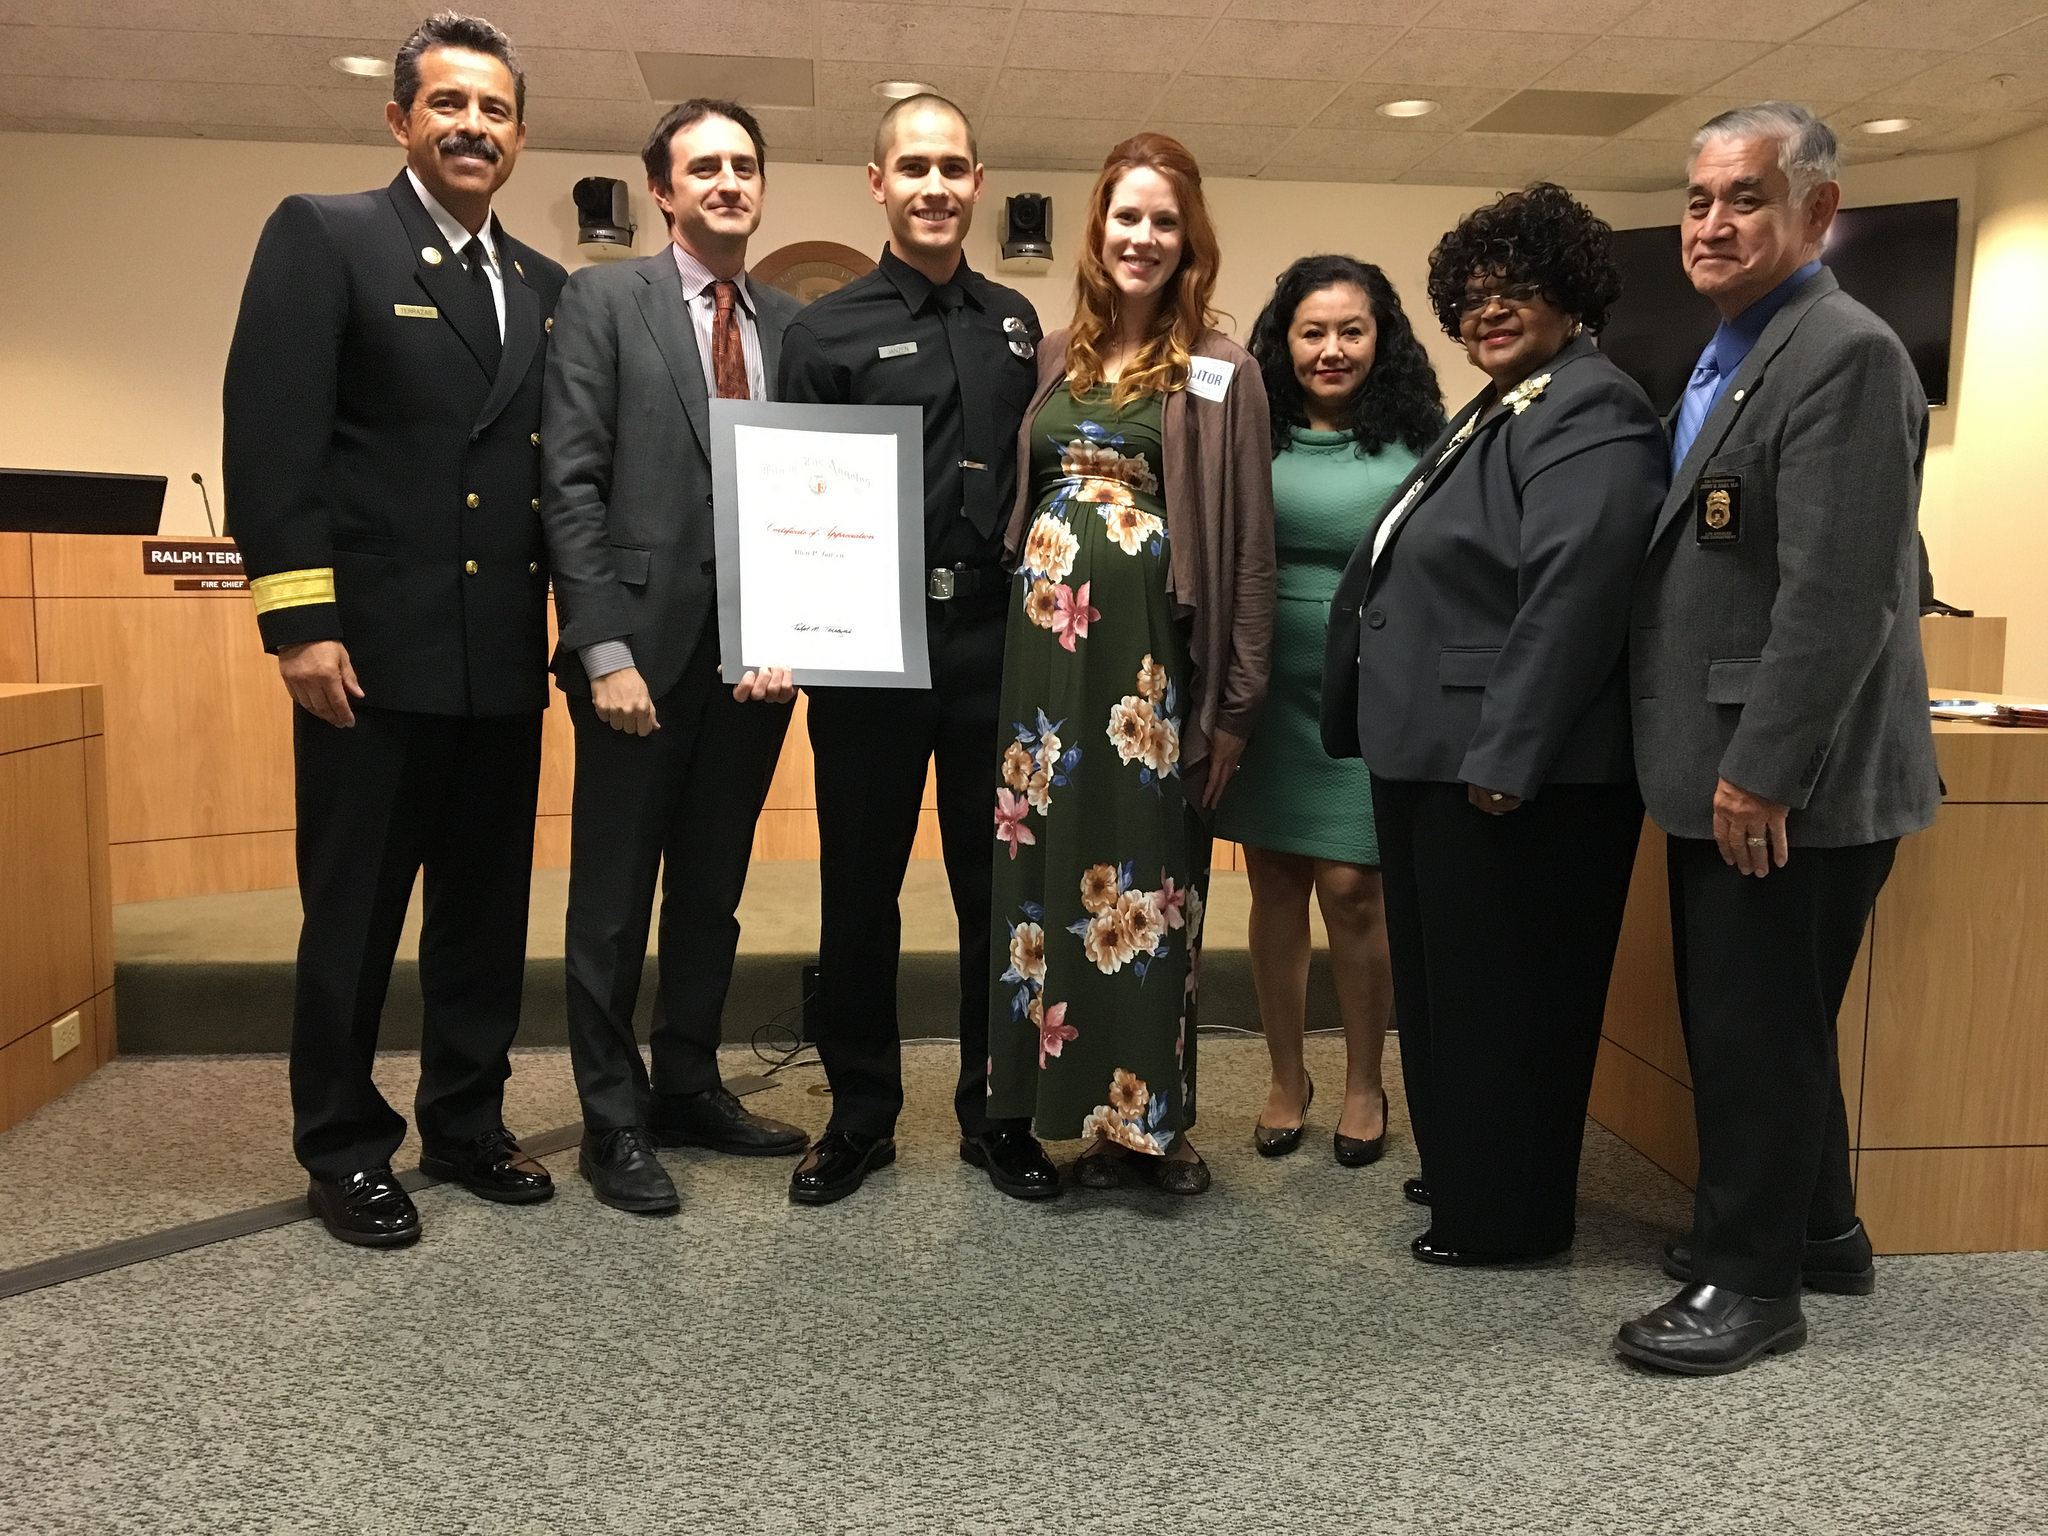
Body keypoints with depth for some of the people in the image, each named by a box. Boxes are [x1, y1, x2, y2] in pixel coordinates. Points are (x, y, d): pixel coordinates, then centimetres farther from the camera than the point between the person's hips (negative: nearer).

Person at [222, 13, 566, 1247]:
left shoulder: (545, 287, 15)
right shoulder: (323, 236, -1)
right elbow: (271, 438, -9)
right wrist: (301, 620, -15)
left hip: (504, 656, 5)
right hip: (376, 646, -5)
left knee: (488, 905, 12)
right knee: (355, 908, 5)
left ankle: (468, 1123, 27)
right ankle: (344, 1147, 20)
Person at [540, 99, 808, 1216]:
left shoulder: (793, 326, 12)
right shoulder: (603, 300, 0)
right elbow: (570, 486, -7)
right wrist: (605, 651, -14)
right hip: (644, 643, -4)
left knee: (713, 890, 14)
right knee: (614, 900, 6)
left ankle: (688, 1085, 30)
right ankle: (613, 1121, 19)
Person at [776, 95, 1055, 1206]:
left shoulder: (1015, 323, 13)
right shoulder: (828, 331, 3)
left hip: (998, 644, 3)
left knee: (999, 886, 9)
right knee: (859, 889, 7)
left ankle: (996, 1115, 24)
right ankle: (860, 1115, 23)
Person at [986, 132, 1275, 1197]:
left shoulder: (1219, 374, 2)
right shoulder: (1054, 359, 13)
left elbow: (1246, 544, -2)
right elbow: (1016, 506, 15)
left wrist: (1236, 704, -6)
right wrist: (1014, 652, 5)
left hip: (1150, 656, -4)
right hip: (1045, 644, 4)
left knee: (1147, 877, 1)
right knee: (1050, 873, 6)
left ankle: (1153, 1112, 17)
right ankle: (1093, 1110, 20)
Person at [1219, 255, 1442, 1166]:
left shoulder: (1419, 442, 0)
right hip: (1267, 692, 2)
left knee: (1350, 889, 0)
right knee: (1274, 888, 9)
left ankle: (1364, 1085, 22)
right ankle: (1286, 1078, 27)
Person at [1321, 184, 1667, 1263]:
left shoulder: (1590, 411, -12)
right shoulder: (1490, 412, 18)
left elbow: (1573, 592, -23)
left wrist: (1506, 757, -24)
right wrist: (1375, 718, 17)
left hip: (1514, 770, -10)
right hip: (1434, 755, 10)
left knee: (1502, 991, 3)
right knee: (1442, 976, 19)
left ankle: (1503, 1216, 19)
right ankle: (1459, 1167, 36)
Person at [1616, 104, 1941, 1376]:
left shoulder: (1845, 354, -15)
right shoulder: (1730, 357, 16)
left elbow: (1840, 591, -23)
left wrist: (1761, 773, -23)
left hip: (1790, 784, -10)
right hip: (1728, 771, 10)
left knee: (1760, 1028, 2)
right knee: (1743, 1019, 19)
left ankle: (1752, 1280, 18)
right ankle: (1818, 1229, 36)